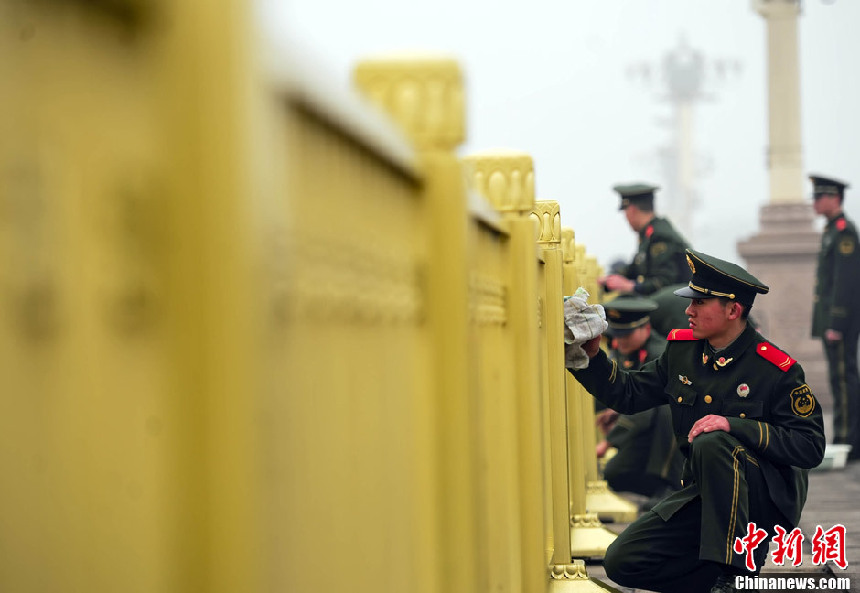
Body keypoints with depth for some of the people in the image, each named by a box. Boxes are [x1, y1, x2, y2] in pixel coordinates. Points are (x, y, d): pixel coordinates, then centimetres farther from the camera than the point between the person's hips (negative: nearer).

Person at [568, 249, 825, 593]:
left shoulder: (776, 370, -14)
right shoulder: (682, 349, 4)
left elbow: (811, 447, -19)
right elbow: (628, 395, 11)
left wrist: (735, 426, -29)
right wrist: (592, 356, -6)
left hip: (769, 497, -6)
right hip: (706, 494, 6)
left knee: (711, 443, -36)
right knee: (622, 562, -8)